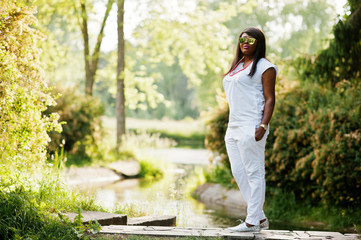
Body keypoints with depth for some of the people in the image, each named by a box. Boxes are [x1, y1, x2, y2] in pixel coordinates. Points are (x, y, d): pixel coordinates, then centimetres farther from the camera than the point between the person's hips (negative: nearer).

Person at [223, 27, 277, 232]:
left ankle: (252, 222, -2)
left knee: (254, 173, -5)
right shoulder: (237, 66, 21)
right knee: (238, 172, 8)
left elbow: (270, 99, -9)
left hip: (251, 127, -9)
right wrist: (231, 126, 18)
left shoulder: (264, 67, -3)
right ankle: (261, 218, 14)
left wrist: (263, 126, -19)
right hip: (233, 127, 9)